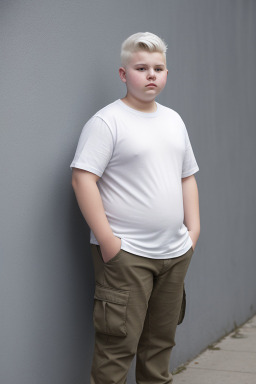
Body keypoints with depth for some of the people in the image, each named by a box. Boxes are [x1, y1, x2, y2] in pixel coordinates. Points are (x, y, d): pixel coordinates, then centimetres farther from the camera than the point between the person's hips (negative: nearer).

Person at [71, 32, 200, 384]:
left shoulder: (173, 120, 16)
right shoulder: (107, 121, -8)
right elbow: (83, 179, -15)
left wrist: (193, 229, 12)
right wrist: (107, 240, -18)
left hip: (175, 252, 7)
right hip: (126, 255, -7)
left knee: (161, 341, 15)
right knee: (118, 345, -7)